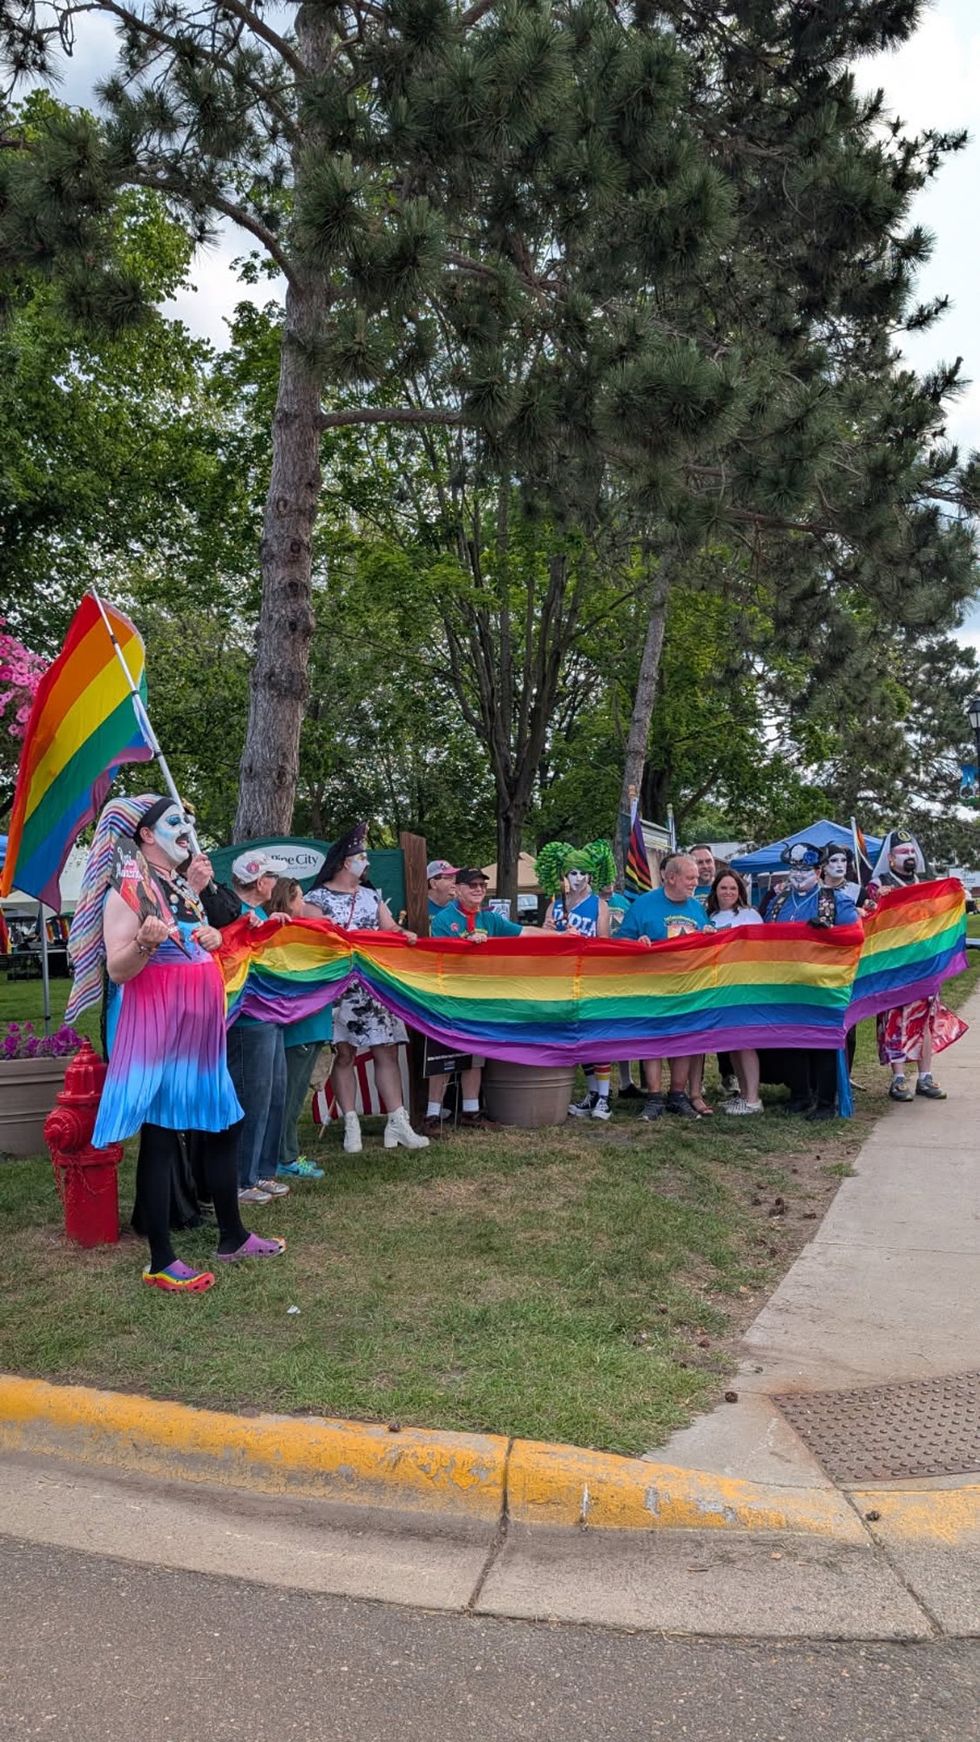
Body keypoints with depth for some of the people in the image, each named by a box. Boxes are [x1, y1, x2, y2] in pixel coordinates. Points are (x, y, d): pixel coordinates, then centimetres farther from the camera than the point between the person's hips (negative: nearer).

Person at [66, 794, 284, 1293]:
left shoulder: (181, 886, 15)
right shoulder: (128, 888, -11)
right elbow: (117, 969, -17)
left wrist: (209, 938, 7)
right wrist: (145, 941, -35)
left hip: (199, 1026, 9)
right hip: (156, 1025, -9)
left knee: (223, 1125, 13)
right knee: (159, 1137, -4)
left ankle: (232, 1236, 27)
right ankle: (161, 1262, 4)